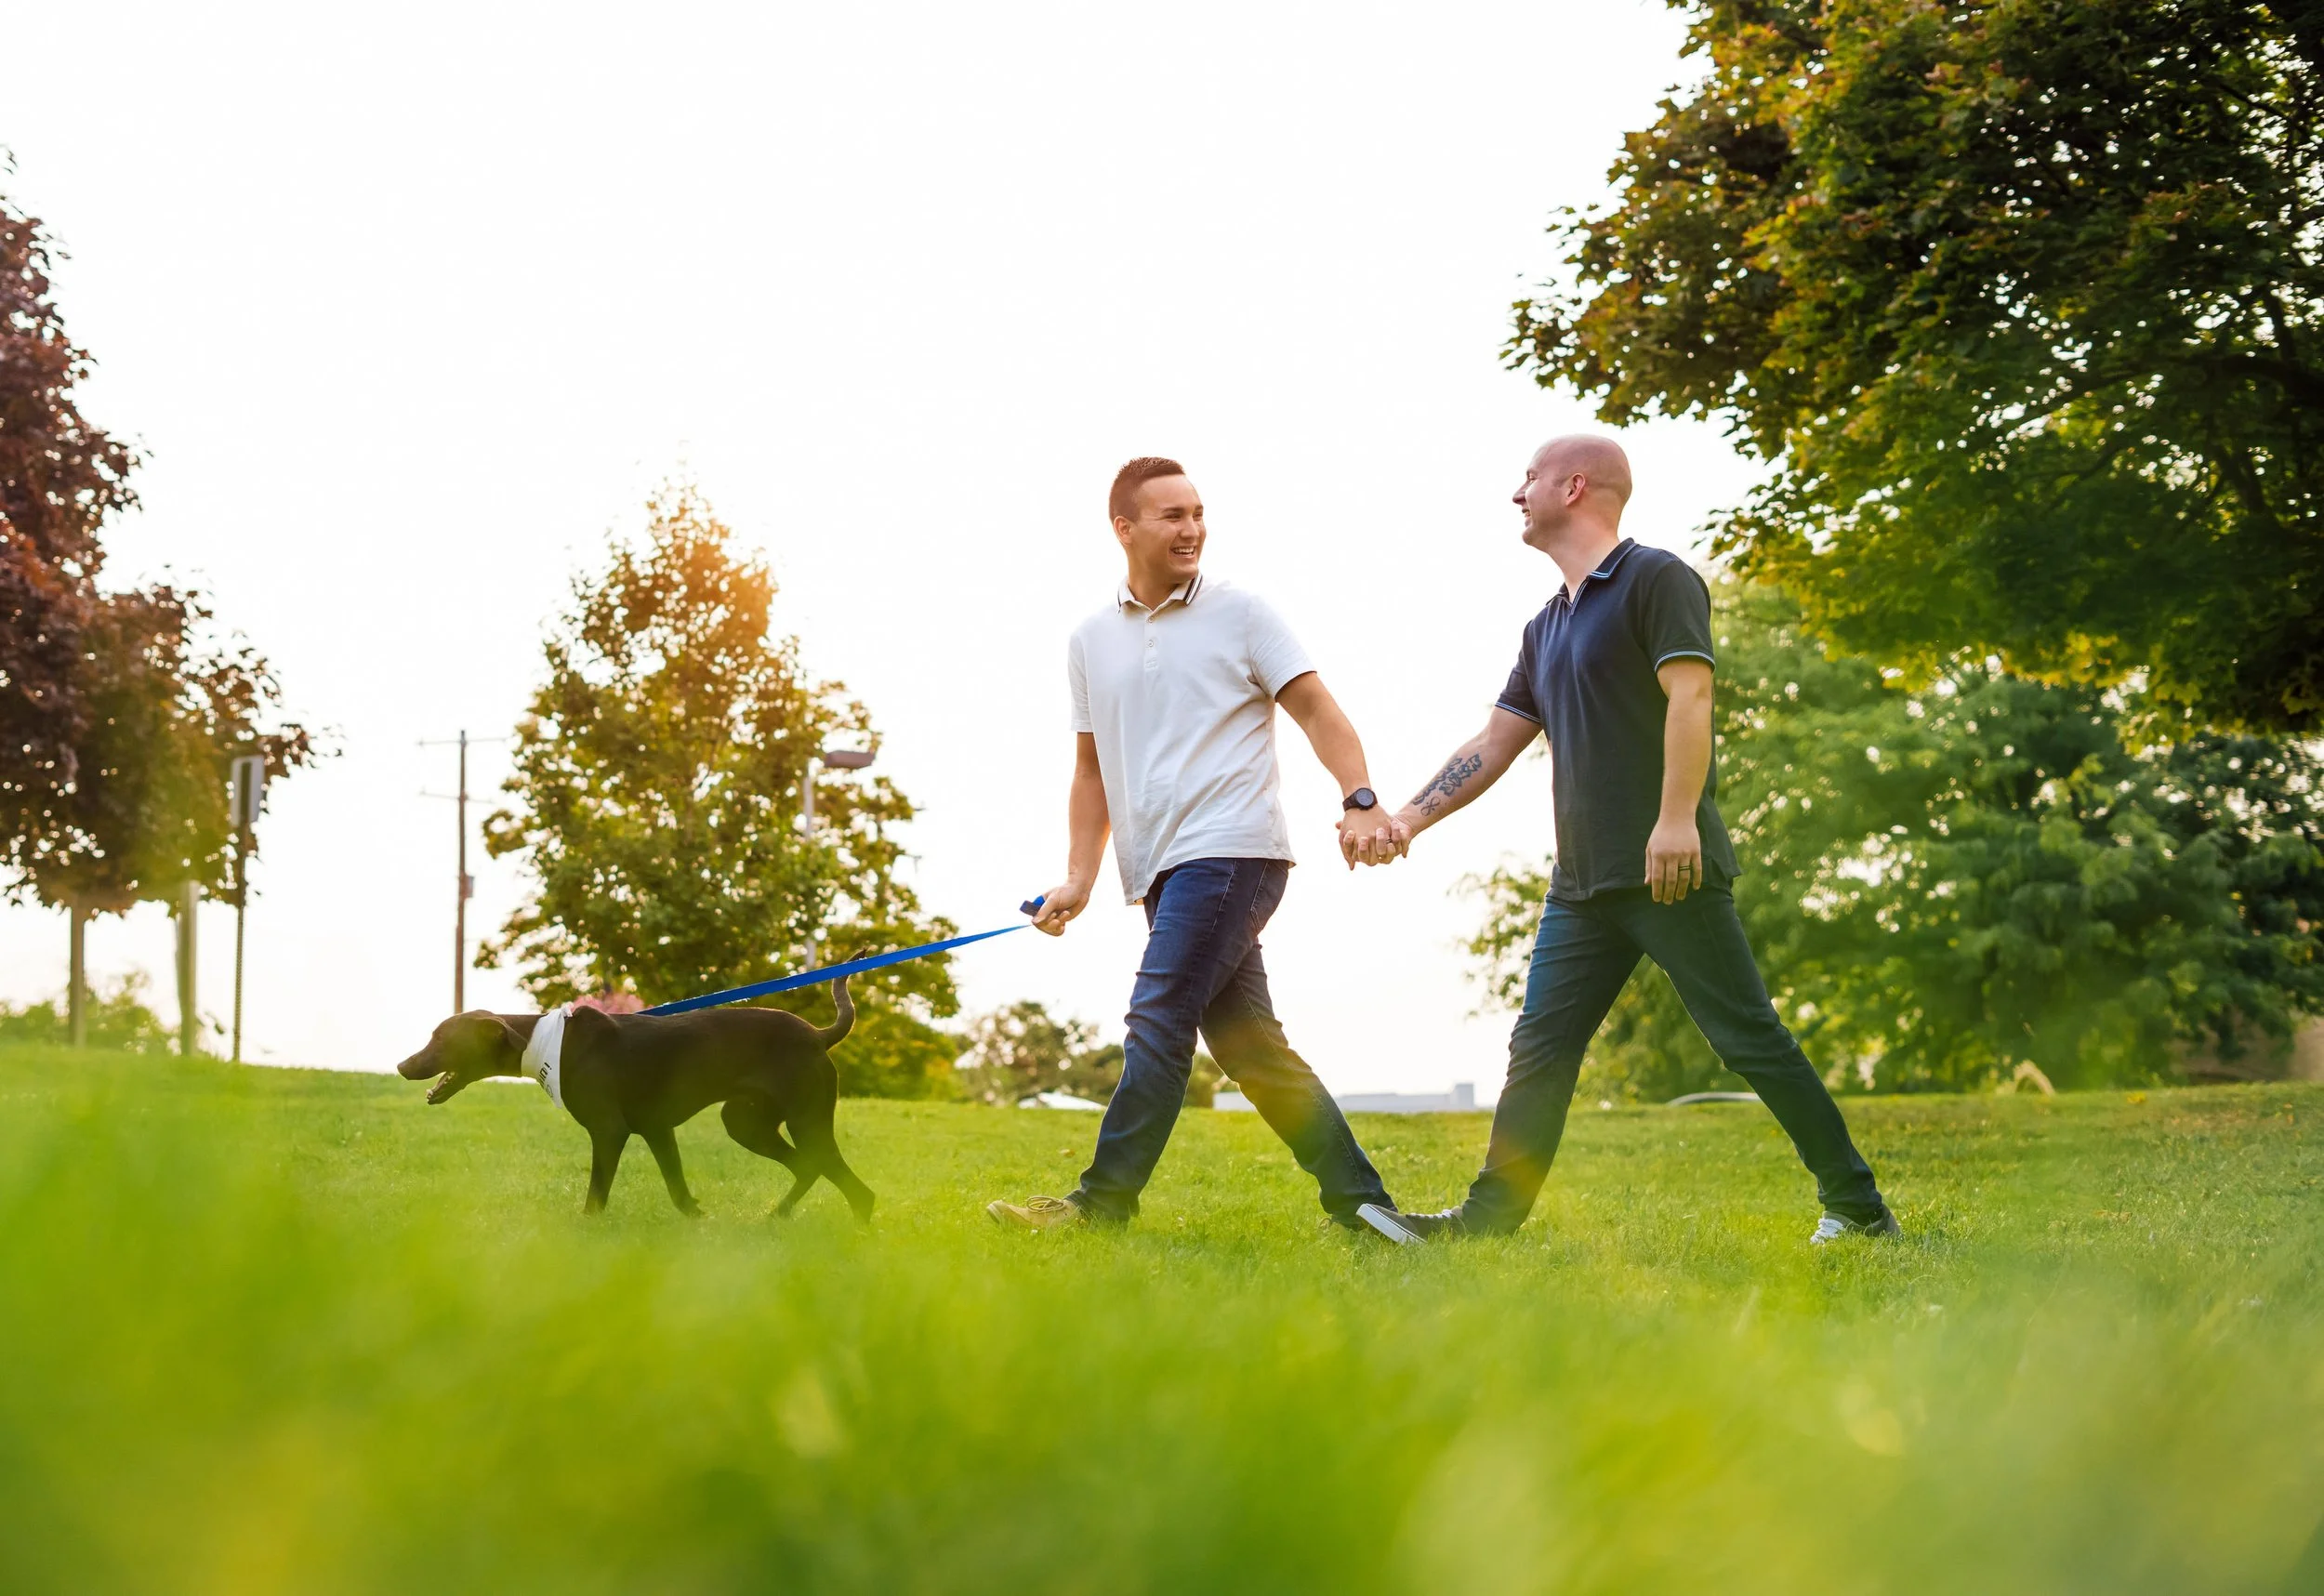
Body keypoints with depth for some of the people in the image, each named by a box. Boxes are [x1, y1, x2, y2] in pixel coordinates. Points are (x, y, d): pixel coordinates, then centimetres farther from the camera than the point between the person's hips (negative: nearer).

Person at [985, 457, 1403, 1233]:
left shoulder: (1240, 613, 2)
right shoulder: (1091, 641, 15)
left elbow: (1317, 709, -2)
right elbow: (1092, 769, 18)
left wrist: (1360, 799, -18)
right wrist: (1078, 879, 9)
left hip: (1229, 849, -6)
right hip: (1161, 869, 6)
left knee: (1159, 1021, -12)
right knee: (1249, 1047, 6)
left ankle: (1103, 1201, -7)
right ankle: (1358, 1202, 12)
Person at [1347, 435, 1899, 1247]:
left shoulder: (1655, 579, -4)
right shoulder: (1547, 625, 20)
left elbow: (1689, 698, -16)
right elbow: (1494, 742, 21)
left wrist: (1676, 819, -26)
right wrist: (1407, 820, 12)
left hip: (1669, 870, -8)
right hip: (1583, 882, 8)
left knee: (1749, 1039, -4)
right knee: (1538, 1049, 3)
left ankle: (1856, 1205, 3)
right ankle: (1488, 1218, 5)